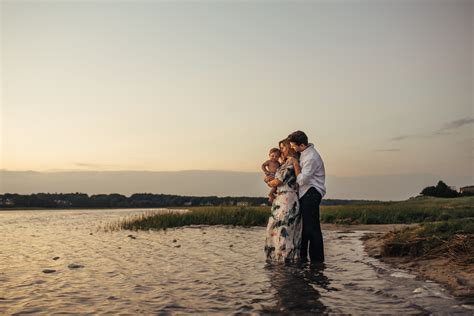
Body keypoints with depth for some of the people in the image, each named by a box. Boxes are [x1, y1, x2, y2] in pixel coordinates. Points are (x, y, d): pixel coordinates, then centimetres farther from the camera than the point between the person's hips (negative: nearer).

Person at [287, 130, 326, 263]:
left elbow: (301, 180, -21)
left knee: (311, 227, -6)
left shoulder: (311, 158, -20)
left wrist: (295, 164, -13)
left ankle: (317, 259, 2)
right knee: (303, 225, 14)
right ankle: (302, 257, 23)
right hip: (304, 194, 10)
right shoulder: (303, 153, 11)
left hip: (311, 194, -10)